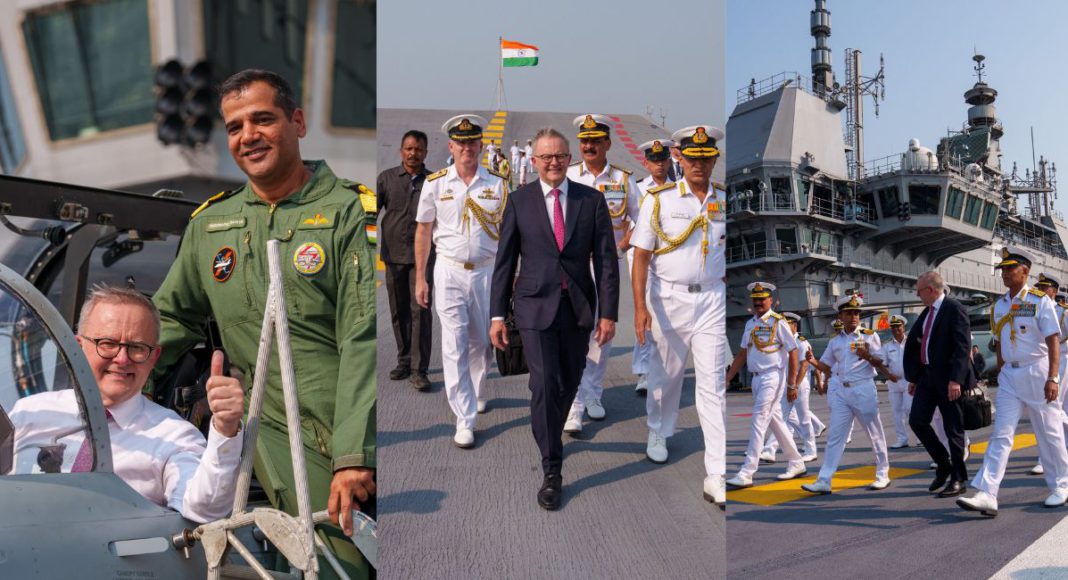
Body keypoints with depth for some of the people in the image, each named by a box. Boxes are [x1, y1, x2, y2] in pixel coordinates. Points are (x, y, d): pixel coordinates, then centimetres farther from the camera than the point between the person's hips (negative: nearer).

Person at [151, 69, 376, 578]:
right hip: (279, 430, 3)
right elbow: (172, 317, 23)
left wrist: (355, 455, -19)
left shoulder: (350, 211, -5)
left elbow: (365, 340, -13)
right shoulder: (209, 223, 12)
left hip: (360, 438, -2)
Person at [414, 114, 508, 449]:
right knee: (454, 347, -3)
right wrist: (420, 279, 3)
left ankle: (476, 393, 39)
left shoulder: (497, 185, 2)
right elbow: (423, 232, 5)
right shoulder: (435, 184, 0)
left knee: (482, 342, 12)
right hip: (450, 273, -1)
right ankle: (464, 421, 1)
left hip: (487, 271, 1)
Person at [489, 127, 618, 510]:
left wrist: (608, 313, -5)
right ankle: (551, 471, 0)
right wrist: (498, 314, -1)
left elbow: (606, 260, 1)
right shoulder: (519, 201, 2)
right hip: (536, 306, -2)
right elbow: (505, 260, 3)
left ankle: (549, 438, 39)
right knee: (544, 384, -10)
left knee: (568, 384, 13)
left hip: (579, 306, 2)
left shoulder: (592, 200, 3)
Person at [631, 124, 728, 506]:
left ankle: (717, 477, -3)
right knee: (666, 373, 14)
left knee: (713, 385, -4)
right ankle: (659, 432, 43)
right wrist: (640, 307, -14)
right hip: (669, 299, -1)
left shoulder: (724, 202, 5)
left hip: (712, 299, 1)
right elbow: (641, 256, -6)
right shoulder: (660, 199, -3)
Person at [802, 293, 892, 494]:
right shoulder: (835, 341, 12)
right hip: (840, 391, 3)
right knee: (835, 435, 0)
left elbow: (881, 364, 0)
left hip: (863, 389, -3)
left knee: (875, 433, 6)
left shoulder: (869, 336, 2)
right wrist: (813, 361, -5)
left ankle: (883, 475, 22)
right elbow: (826, 366, 15)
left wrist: (868, 356, -19)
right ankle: (824, 481, -3)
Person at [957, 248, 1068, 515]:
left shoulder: (1040, 301, -7)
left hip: (1037, 372, -5)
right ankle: (986, 495, -11)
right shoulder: (998, 305, 10)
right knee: (1001, 435, -4)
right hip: (1009, 374, 5)